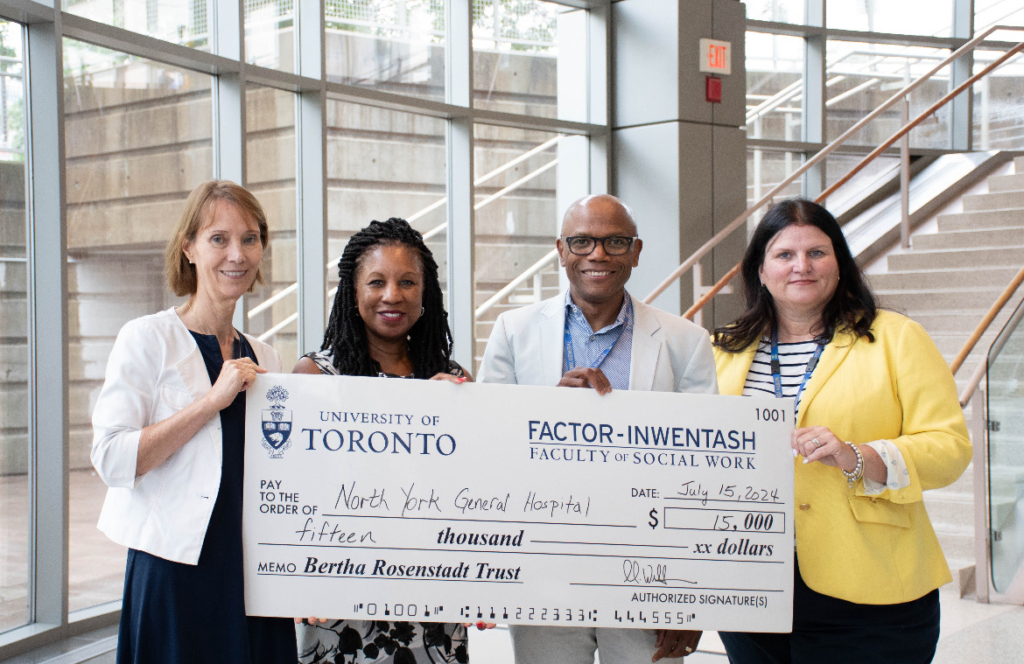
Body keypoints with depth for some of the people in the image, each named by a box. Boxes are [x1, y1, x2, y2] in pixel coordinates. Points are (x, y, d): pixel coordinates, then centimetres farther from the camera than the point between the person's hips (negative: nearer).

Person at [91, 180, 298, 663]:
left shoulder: (263, 357, 12)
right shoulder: (147, 339, -5)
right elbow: (111, 460, -15)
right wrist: (213, 400, -19)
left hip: (258, 571, 5)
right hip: (179, 572, -5)